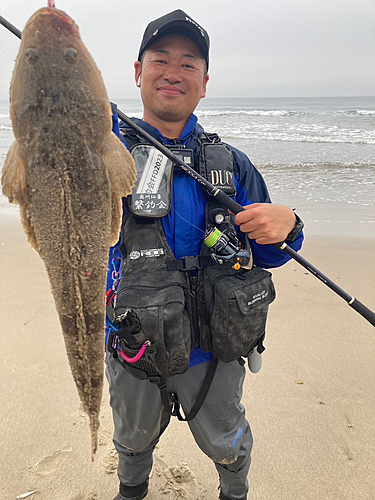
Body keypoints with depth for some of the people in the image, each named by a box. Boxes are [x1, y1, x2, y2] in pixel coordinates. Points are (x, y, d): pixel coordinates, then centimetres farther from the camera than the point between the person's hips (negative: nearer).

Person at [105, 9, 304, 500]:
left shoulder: (231, 164, -1)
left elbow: (266, 256, 4)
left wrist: (285, 226, -19)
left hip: (211, 349, 1)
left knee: (226, 444, 25)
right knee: (134, 439, 28)